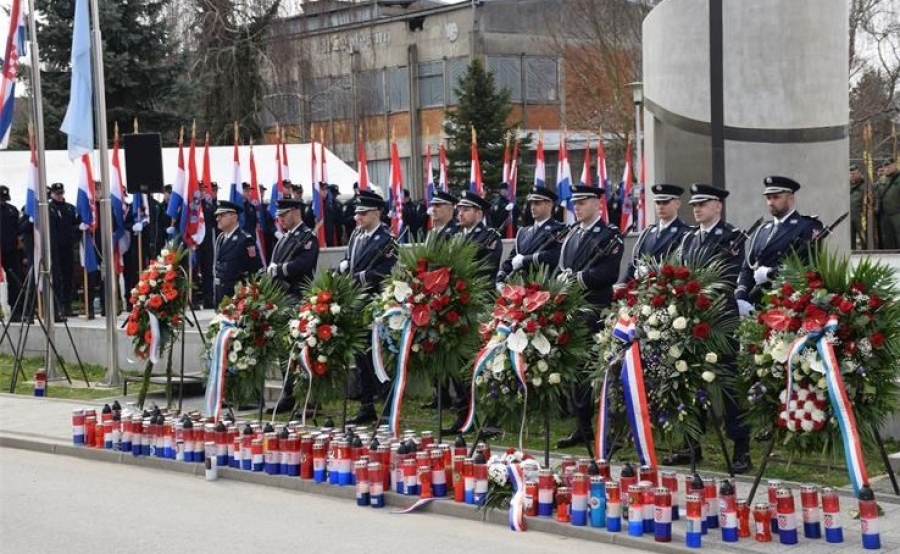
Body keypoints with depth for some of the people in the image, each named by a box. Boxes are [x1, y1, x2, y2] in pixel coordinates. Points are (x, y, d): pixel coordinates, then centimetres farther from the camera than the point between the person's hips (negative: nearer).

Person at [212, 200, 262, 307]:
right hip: (220, 291, 7)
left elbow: (256, 269, -13)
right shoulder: (220, 238, 12)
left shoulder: (245, 240, -12)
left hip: (237, 293, -7)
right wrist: (216, 282, 13)